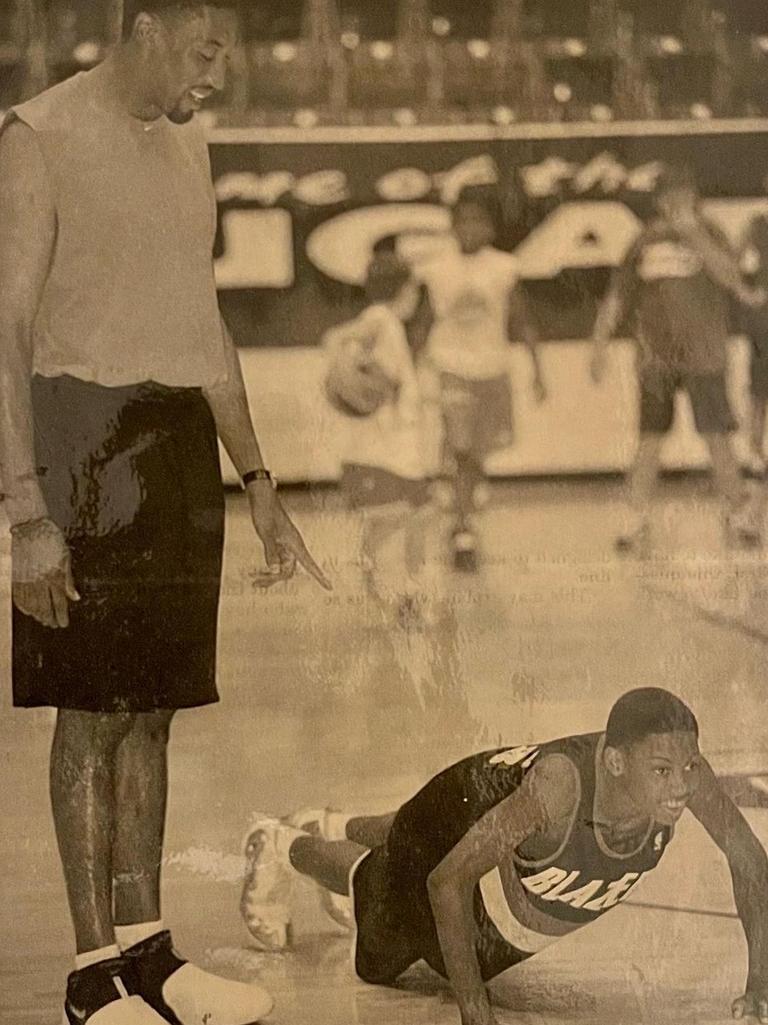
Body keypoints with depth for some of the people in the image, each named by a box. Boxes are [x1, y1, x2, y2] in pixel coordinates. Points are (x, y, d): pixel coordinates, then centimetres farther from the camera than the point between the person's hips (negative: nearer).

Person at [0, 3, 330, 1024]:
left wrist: (259, 486, 21)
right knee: (93, 708, -4)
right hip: (86, 432, -7)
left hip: (181, 443, 7)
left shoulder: (188, 147, 17)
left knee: (150, 704, 9)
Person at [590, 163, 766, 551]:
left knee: (716, 436, -5)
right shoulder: (646, 242, 7)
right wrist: (600, 344, 3)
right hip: (656, 355, 2)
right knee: (649, 440, 3)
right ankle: (636, 520, 11)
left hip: (703, 354, -2)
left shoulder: (707, 235, 1)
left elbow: (731, 276, -16)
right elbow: (617, 297, 10)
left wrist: (694, 233, -23)